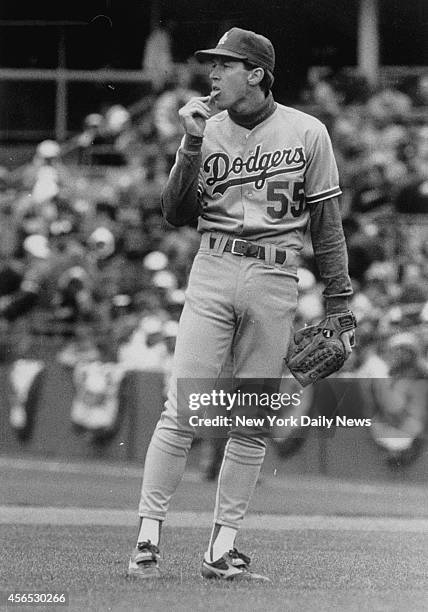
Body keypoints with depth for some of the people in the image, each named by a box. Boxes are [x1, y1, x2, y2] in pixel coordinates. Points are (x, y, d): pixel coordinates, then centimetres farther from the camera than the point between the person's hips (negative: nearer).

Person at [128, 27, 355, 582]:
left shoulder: (307, 134, 2)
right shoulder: (208, 130, 6)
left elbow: (326, 224, 5)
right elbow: (177, 214, 3)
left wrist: (339, 306, 2)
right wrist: (192, 145, -8)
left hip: (276, 283, 0)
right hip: (213, 271, 0)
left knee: (253, 423, 2)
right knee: (182, 410, -8)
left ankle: (223, 547, 8)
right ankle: (148, 537, -4)